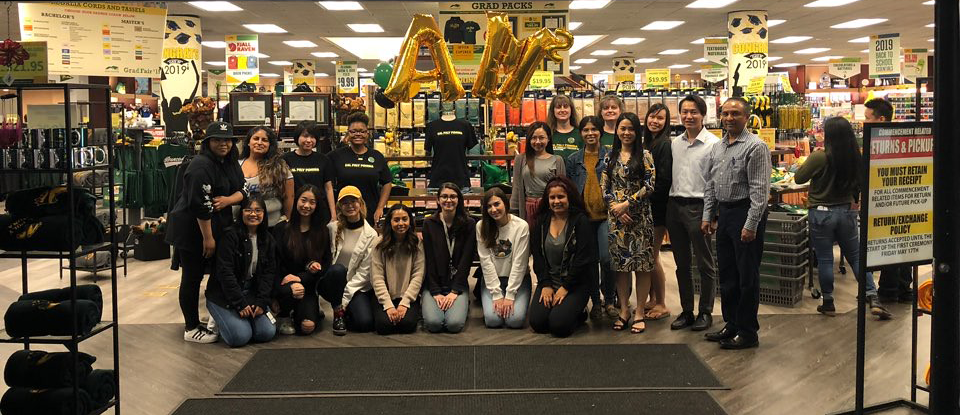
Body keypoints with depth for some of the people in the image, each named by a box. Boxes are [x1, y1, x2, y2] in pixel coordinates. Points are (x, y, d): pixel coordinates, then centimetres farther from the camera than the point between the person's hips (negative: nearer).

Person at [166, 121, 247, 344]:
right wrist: (208, 238, -21)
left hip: (217, 227, 8)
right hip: (192, 231, -8)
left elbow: (242, 190, 7)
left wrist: (228, 200, -16)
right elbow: (201, 205, -23)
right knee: (193, 277, 1)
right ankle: (191, 329, 10)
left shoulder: (230, 163, 9)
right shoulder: (201, 166, -20)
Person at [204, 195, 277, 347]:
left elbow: (269, 272, 2)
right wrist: (240, 304, -19)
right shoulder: (230, 235, -13)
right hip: (224, 295, -5)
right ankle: (220, 318, 11)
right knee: (240, 336, -22)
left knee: (267, 333, -13)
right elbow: (225, 272, -17)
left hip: (252, 293, 5)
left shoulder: (268, 240, 5)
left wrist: (261, 302, -11)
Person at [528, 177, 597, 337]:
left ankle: (578, 313, 11)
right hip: (549, 280, 5)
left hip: (576, 283, -4)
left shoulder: (581, 221, -9)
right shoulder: (542, 221, 7)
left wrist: (565, 287, -14)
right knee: (537, 323, -13)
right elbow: (538, 255, 4)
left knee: (559, 325, -21)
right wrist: (545, 284, -6)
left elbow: (583, 259, -13)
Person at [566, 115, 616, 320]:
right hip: (583, 216, 3)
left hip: (605, 215, -2)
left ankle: (610, 300, 4)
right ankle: (595, 302, 21)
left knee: (606, 258, -15)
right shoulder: (574, 160, 9)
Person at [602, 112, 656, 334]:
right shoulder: (610, 157, 10)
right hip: (616, 216, 3)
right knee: (620, 263, 6)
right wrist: (615, 208, -7)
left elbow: (650, 185, -8)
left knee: (642, 264, -2)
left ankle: (639, 313, 6)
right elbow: (604, 187, 7)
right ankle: (624, 310, 16)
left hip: (640, 216, -3)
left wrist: (627, 204, -11)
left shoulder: (644, 155, 0)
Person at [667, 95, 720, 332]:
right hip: (675, 206, 6)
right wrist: (671, 204, 8)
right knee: (682, 263, 13)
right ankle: (686, 311, 23)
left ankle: (705, 312, 14)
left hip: (698, 207, -6)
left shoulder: (712, 144, -8)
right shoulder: (675, 143, 11)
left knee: (705, 265, 4)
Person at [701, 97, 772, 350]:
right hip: (724, 213, 8)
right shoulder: (717, 148, 13)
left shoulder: (755, 146, -11)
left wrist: (751, 224, -20)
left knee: (747, 276, -1)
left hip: (746, 212, -8)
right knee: (727, 274, 14)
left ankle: (748, 332, 9)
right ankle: (732, 324, 26)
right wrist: (707, 216, 12)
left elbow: (760, 189, -16)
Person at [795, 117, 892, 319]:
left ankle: (828, 303, 15)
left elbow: (799, 178, -7)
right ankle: (873, 299, 8)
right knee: (856, 256, 13)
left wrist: (807, 161, 7)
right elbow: (857, 183, 10)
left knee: (824, 259, 7)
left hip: (821, 213, -4)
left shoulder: (819, 157, -18)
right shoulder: (855, 158, -3)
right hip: (847, 211, 4)